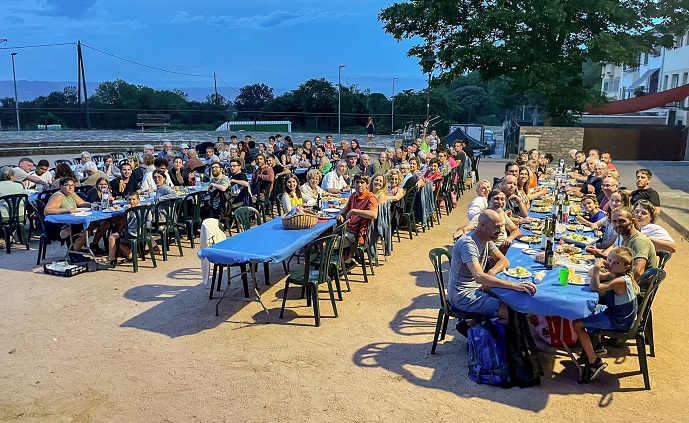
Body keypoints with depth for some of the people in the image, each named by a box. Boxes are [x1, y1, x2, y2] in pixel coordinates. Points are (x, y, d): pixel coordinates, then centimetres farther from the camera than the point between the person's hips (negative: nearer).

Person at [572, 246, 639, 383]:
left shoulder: (620, 281, -29)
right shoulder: (614, 275, 0)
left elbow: (595, 287, -38)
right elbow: (591, 275, 11)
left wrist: (596, 268, -34)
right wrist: (596, 268, -8)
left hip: (618, 322, -10)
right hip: (613, 312, 10)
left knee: (577, 323, -15)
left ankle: (594, 362, -5)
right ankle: (593, 347, 30)